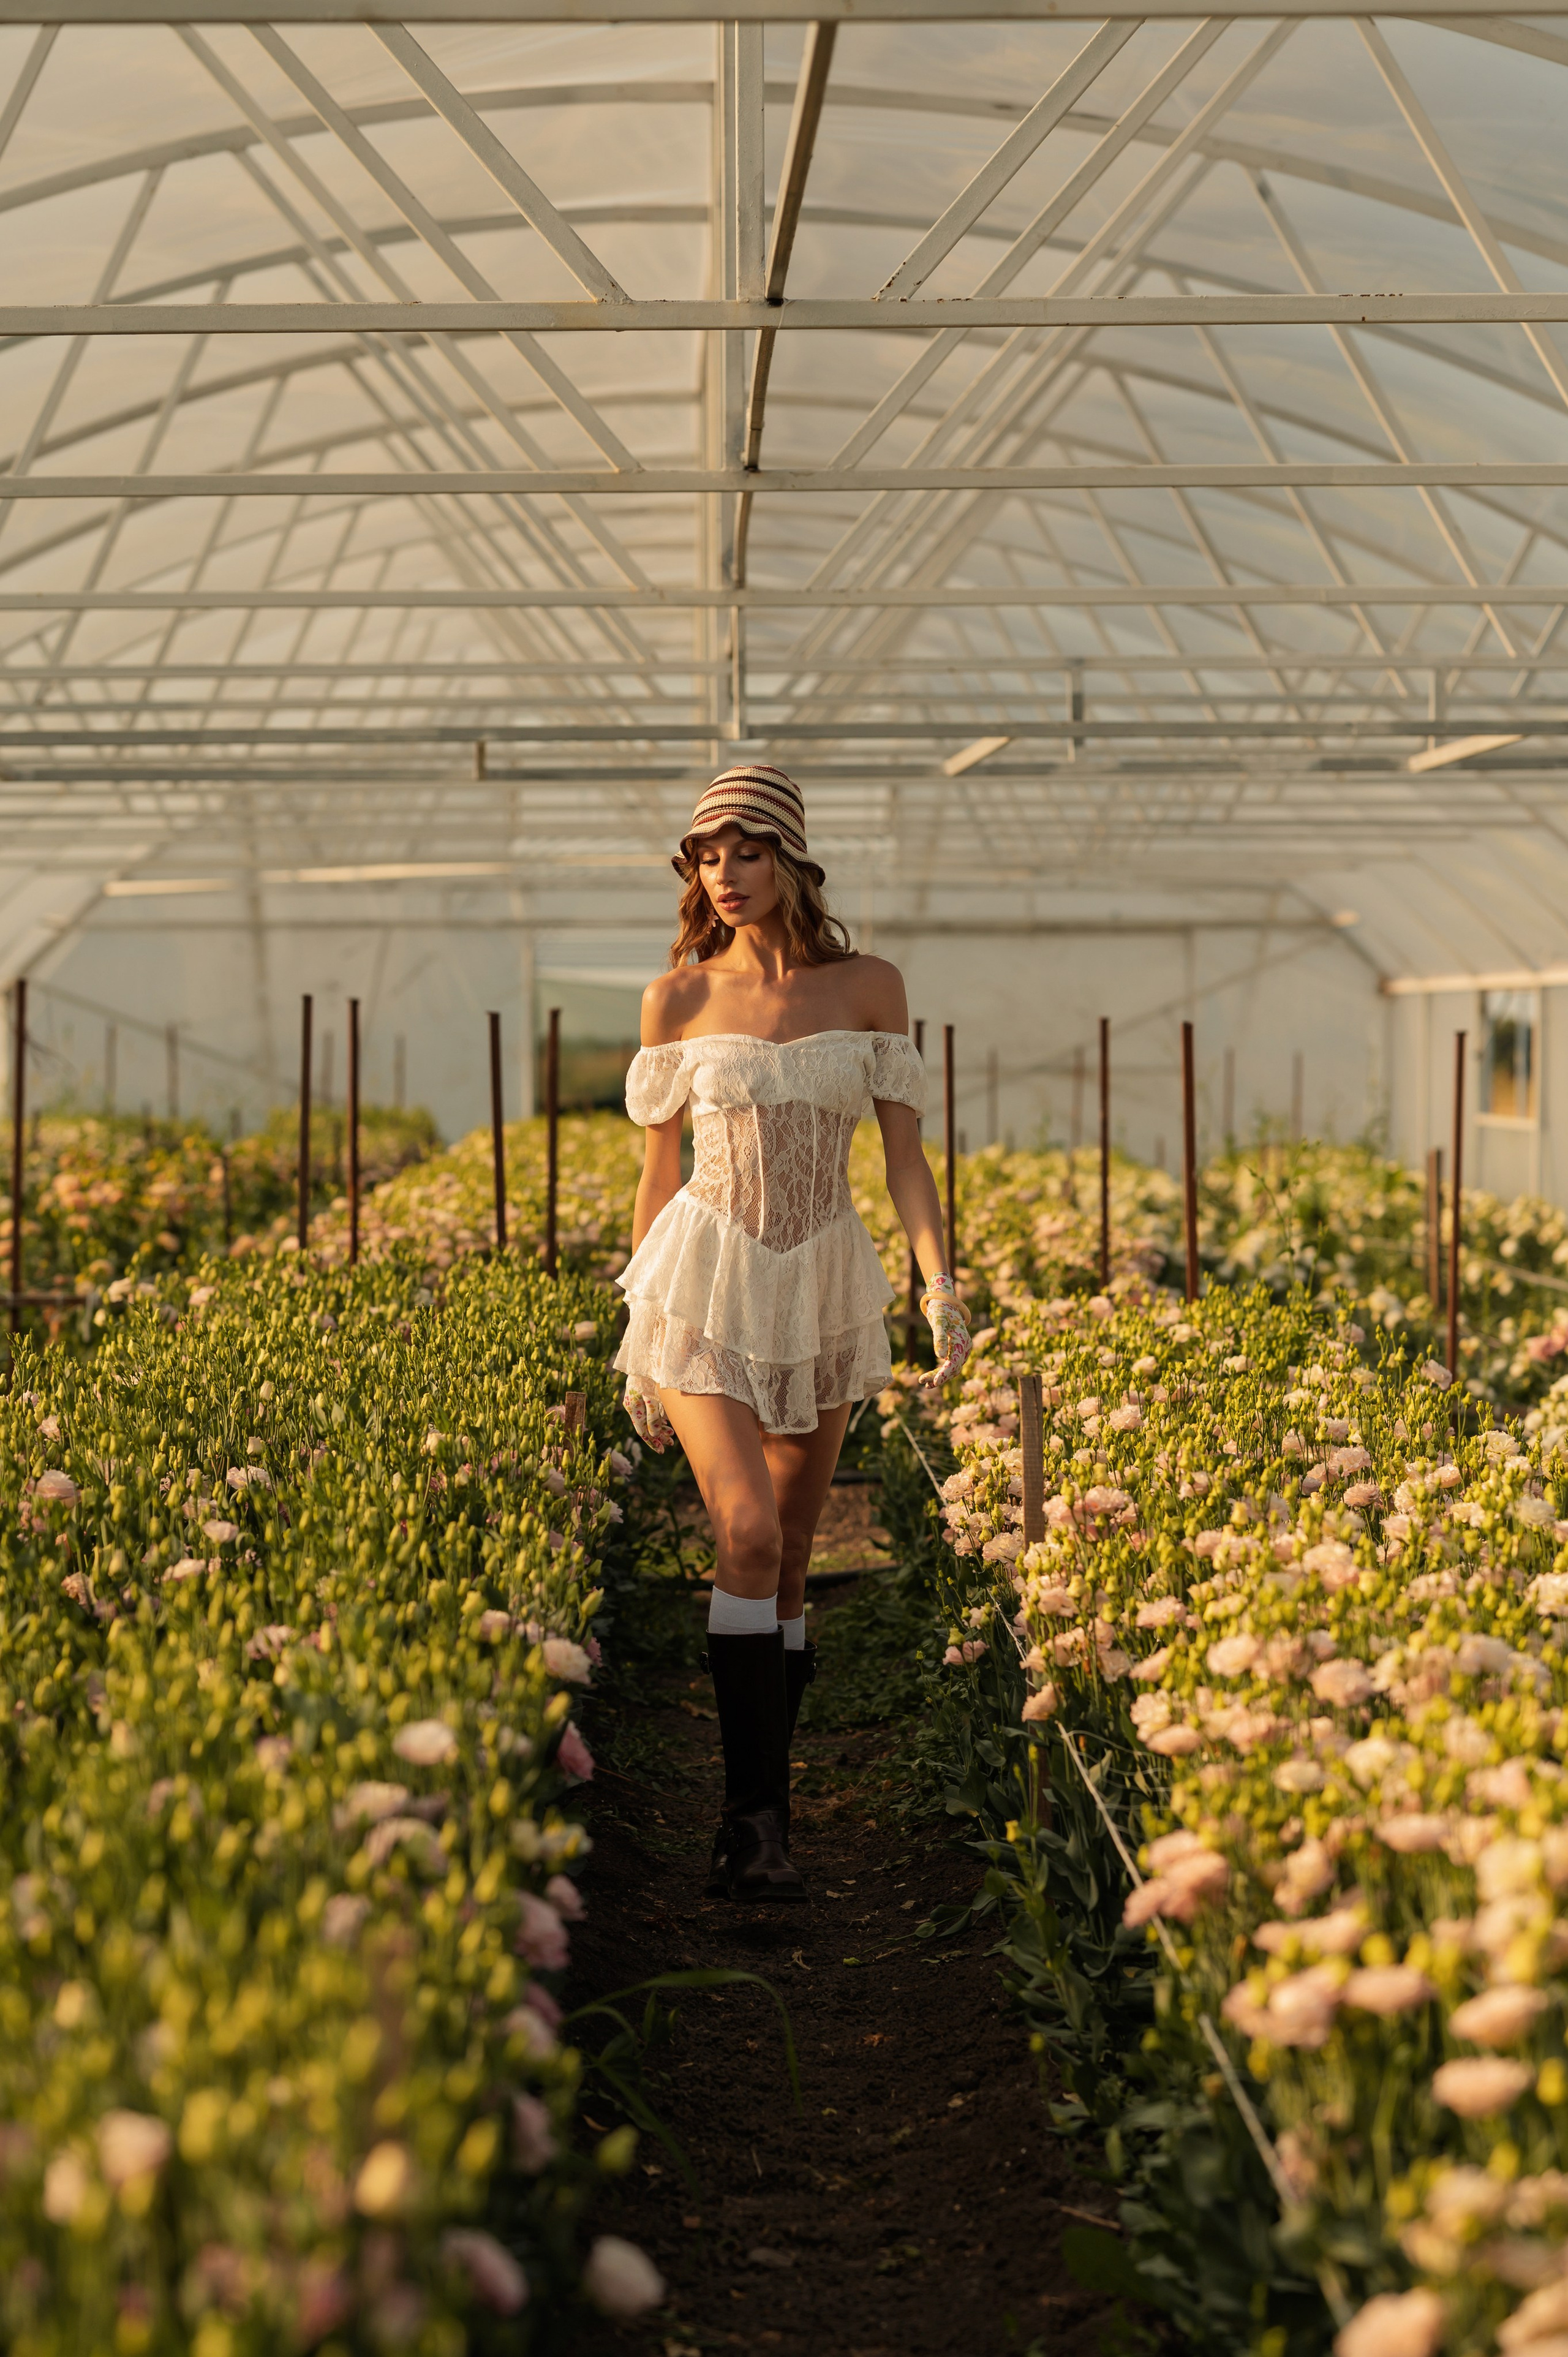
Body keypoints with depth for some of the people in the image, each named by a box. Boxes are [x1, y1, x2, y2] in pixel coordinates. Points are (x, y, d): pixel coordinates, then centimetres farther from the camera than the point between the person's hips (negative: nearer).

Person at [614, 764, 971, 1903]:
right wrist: (638, 1339, 7)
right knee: (749, 1534, -18)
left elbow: (906, 1152, 1)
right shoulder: (679, 997, 1)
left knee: (790, 1561, 8)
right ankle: (756, 1819, -16)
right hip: (703, 1287, -2)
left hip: (824, 1292, 2)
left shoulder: (870, 988, 1)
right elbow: (659, 1170, 6)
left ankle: (760, 1802, 20)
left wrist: (940, 1286, -12)